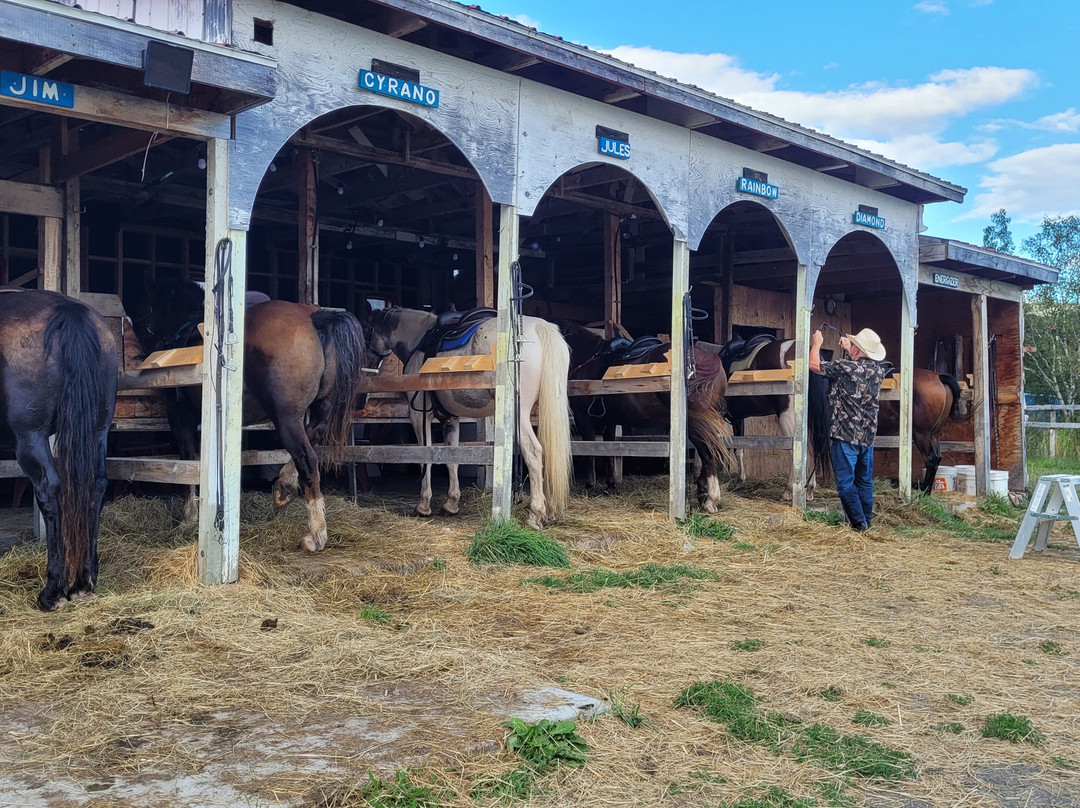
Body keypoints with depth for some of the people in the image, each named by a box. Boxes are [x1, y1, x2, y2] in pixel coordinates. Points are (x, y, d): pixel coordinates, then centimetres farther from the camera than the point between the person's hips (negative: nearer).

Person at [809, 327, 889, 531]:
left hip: (846, 437, -7)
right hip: (868, 437, 7)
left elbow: (814, 365, -9)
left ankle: (858, 522, 0)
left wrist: (817, 343, 7)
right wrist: (848, 349, 33)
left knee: (846, 482, 1)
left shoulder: (846, 367, -17)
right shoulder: (878, 369, 2)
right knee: (865, 481, 15)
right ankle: (867, 520, 21)